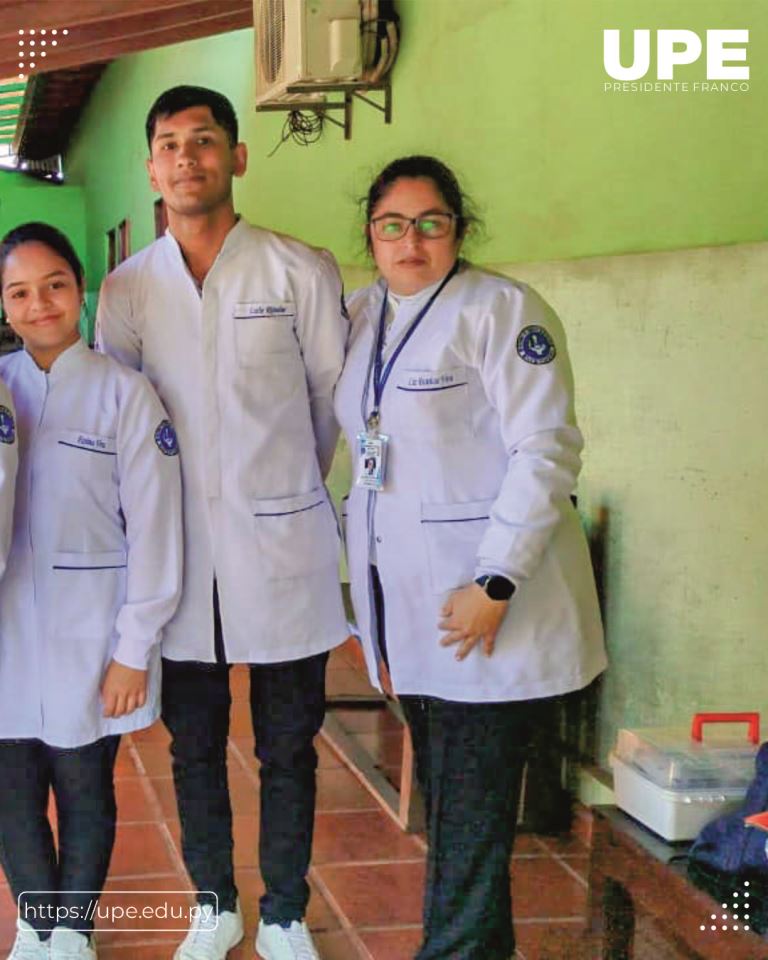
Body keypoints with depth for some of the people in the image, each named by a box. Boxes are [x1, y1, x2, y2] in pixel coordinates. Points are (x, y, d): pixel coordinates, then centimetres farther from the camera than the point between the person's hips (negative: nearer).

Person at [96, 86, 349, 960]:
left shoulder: (302, 273, -4)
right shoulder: (127, 288, 4)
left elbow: (334, 401, 5)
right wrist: (165, 497, 8)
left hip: (282, 545, -2)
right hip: (180, 550, 2)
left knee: (288, 748, 8)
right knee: (194, 747, 13)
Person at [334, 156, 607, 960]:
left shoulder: (502, 310, -12)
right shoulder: (361, 314, 10)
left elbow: (547, 450, -17)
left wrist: (495, 584, -21)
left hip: (485, 602, -7)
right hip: (404, 595, 7)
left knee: (471, 806, -1)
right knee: (440, 789, 16)